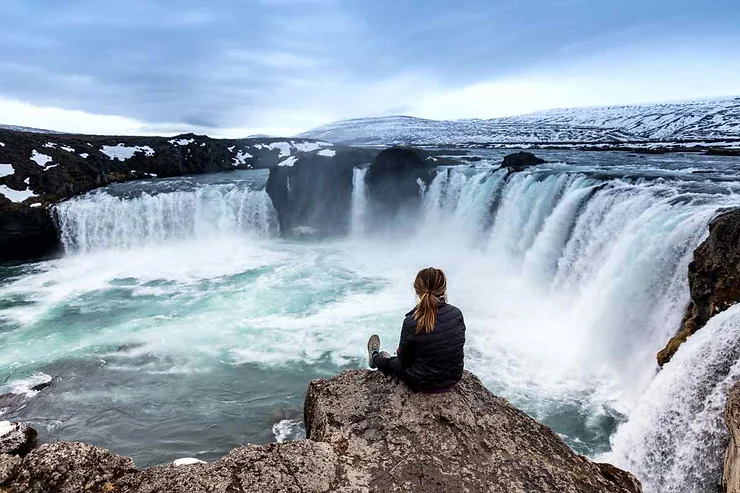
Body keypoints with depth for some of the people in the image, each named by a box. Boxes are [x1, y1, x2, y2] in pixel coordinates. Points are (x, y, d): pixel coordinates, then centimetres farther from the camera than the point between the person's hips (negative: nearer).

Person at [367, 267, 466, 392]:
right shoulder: (457, 313, -14)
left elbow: (403, 358, -12)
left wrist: (400, 352, 13)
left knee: (394, 363, 27)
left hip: (425, 384, -5)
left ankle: (375, 358, 58)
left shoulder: (411, 323, -27)